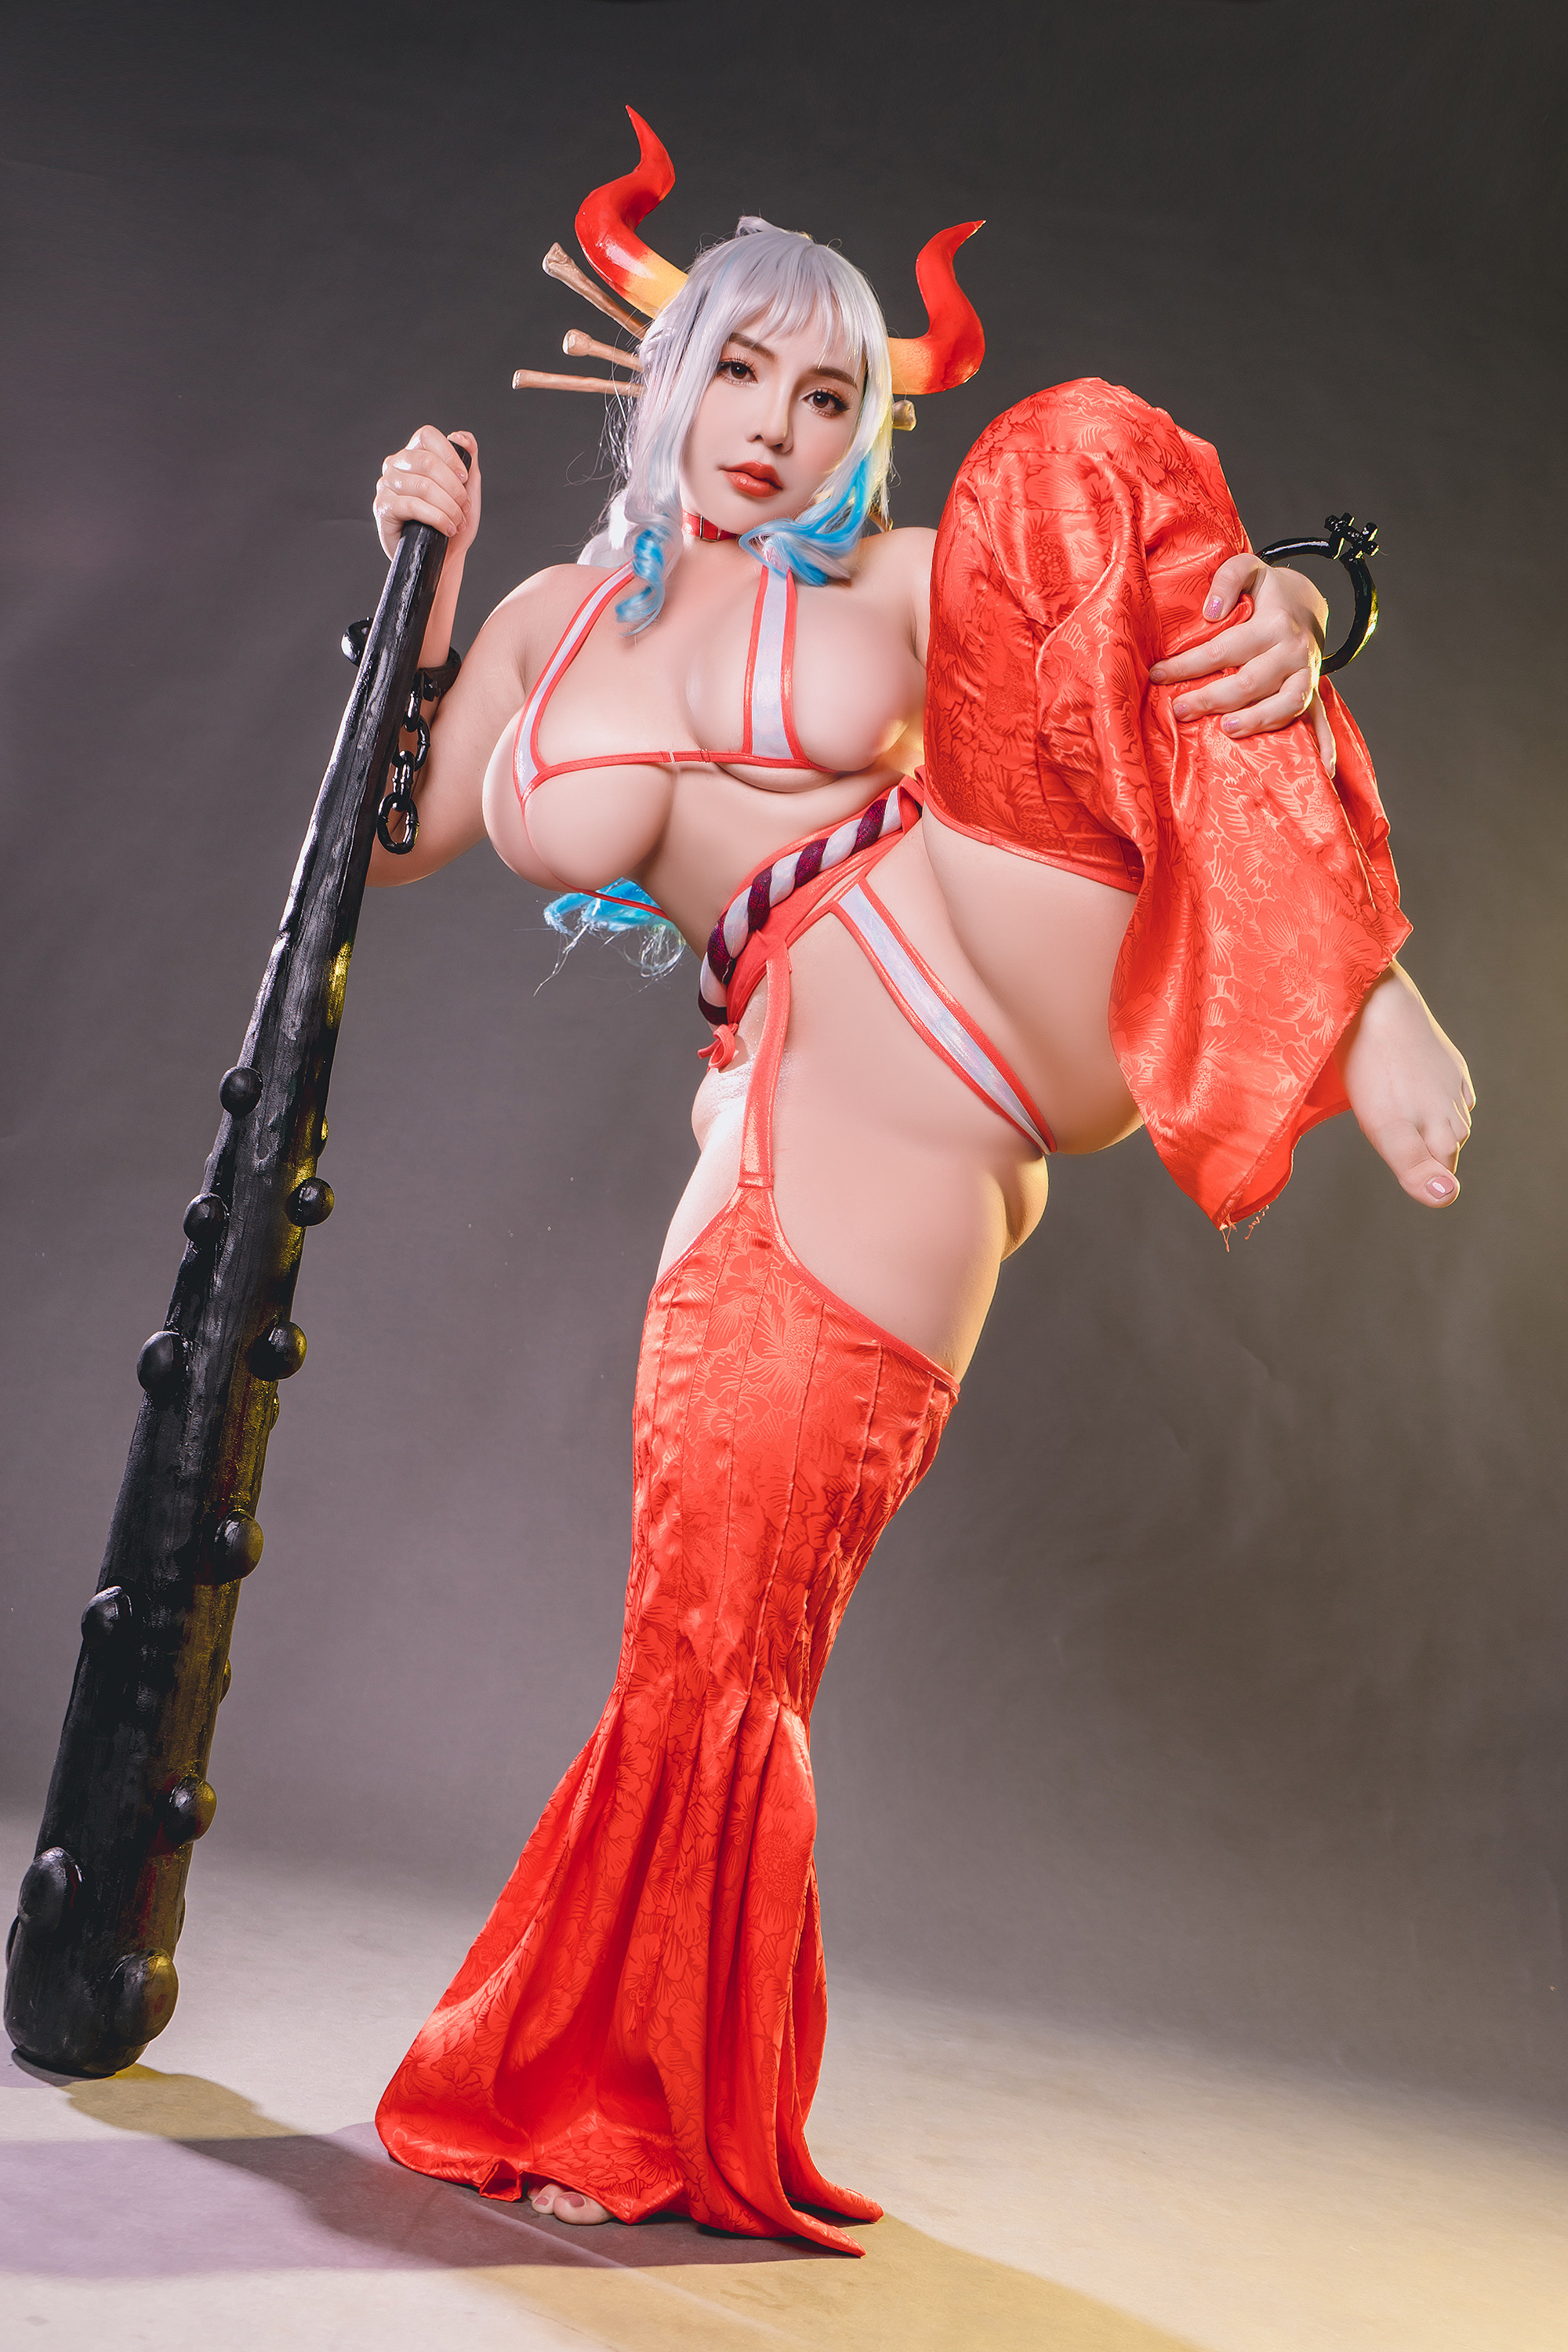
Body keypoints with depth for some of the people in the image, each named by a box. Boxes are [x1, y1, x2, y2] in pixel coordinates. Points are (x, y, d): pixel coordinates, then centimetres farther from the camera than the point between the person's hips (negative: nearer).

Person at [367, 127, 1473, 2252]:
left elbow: (1171, 595, 12)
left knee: (1078, 447, -16)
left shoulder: (897, 575, 18)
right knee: (710, 1641, -6)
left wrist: (1281, 620, -12)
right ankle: (609, 2107, 20)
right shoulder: (555, 619, 22)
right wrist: (419, 575, 18)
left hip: (1041, 948, 0)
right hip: (826, 1106, 0)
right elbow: (384, 835, 24)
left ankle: (1353, 999, -22)